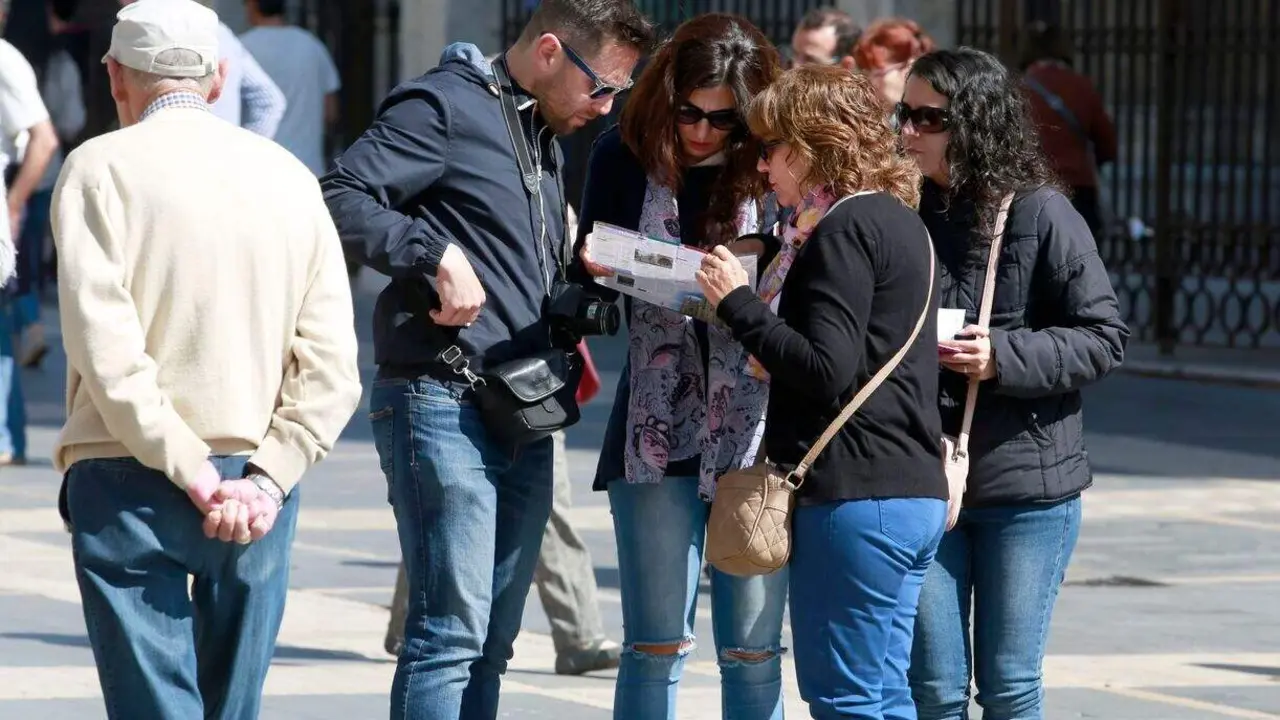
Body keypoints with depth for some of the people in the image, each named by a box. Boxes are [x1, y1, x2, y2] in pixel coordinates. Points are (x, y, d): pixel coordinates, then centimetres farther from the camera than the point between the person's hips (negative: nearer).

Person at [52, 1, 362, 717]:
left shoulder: (101, 168, -3)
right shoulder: (290, 176, 9)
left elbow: (107, 352, -14)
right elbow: (332, 368, 1)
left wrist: (194, 475, -12)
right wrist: (263, 481, -5)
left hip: (133, 485, -4)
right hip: (259, 488, 4)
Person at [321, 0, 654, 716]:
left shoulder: (546, 140, 21)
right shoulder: (444, 106, -7)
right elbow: (340, 198, -18)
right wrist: (438, 257, -24)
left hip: (525, 415, 9)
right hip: (443, 407, -9)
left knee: (492, 641, 10)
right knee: (451, 633, -12)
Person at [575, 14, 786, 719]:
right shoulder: (624, 157, 3)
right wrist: (598, 270, -12)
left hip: (757, 430, -1)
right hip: (657, 429, 1)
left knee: (752, 650, 3)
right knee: (656, 646, 4)